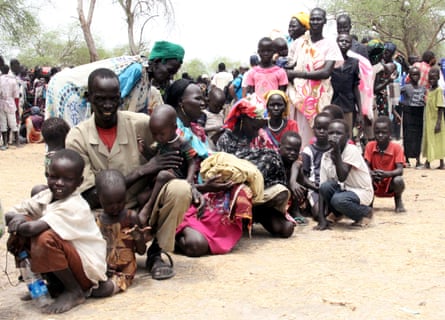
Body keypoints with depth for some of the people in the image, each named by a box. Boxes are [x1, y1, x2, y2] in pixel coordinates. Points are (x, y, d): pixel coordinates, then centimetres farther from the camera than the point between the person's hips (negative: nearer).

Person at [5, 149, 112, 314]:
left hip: (88, 267, -8)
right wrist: (19, 218, -22)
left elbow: (33, 228, -35)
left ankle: (75, 292, -11)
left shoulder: (74, 206, -25)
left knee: (45, 238, -32)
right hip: (69, 257, 8)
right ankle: (56, 283, 8)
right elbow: (9, 215, 1)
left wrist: (18, 225, -14)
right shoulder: (46, 197, 0)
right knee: (17, 238, -2)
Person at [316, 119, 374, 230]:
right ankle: (337, 213, 6)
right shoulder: (326, 156, -4)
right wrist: (321, 219, -17)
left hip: (361, 192, -5)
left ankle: (365, 212, -1)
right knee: (326, 186, -25)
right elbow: (322, 189, -9)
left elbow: (342, 177, -31)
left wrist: (337, 151, -32)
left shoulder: (351, 150, -19)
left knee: (338, 199, -33)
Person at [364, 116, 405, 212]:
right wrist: (372, 173, -35)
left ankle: (398, 201, 1)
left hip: (390, 184, -1)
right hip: (375, 184, 1)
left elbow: (400, 170, -20)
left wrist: (387, 174, -40)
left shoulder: (396, 147, -13)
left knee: (398, 180, -34)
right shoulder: (370, 146, -7)